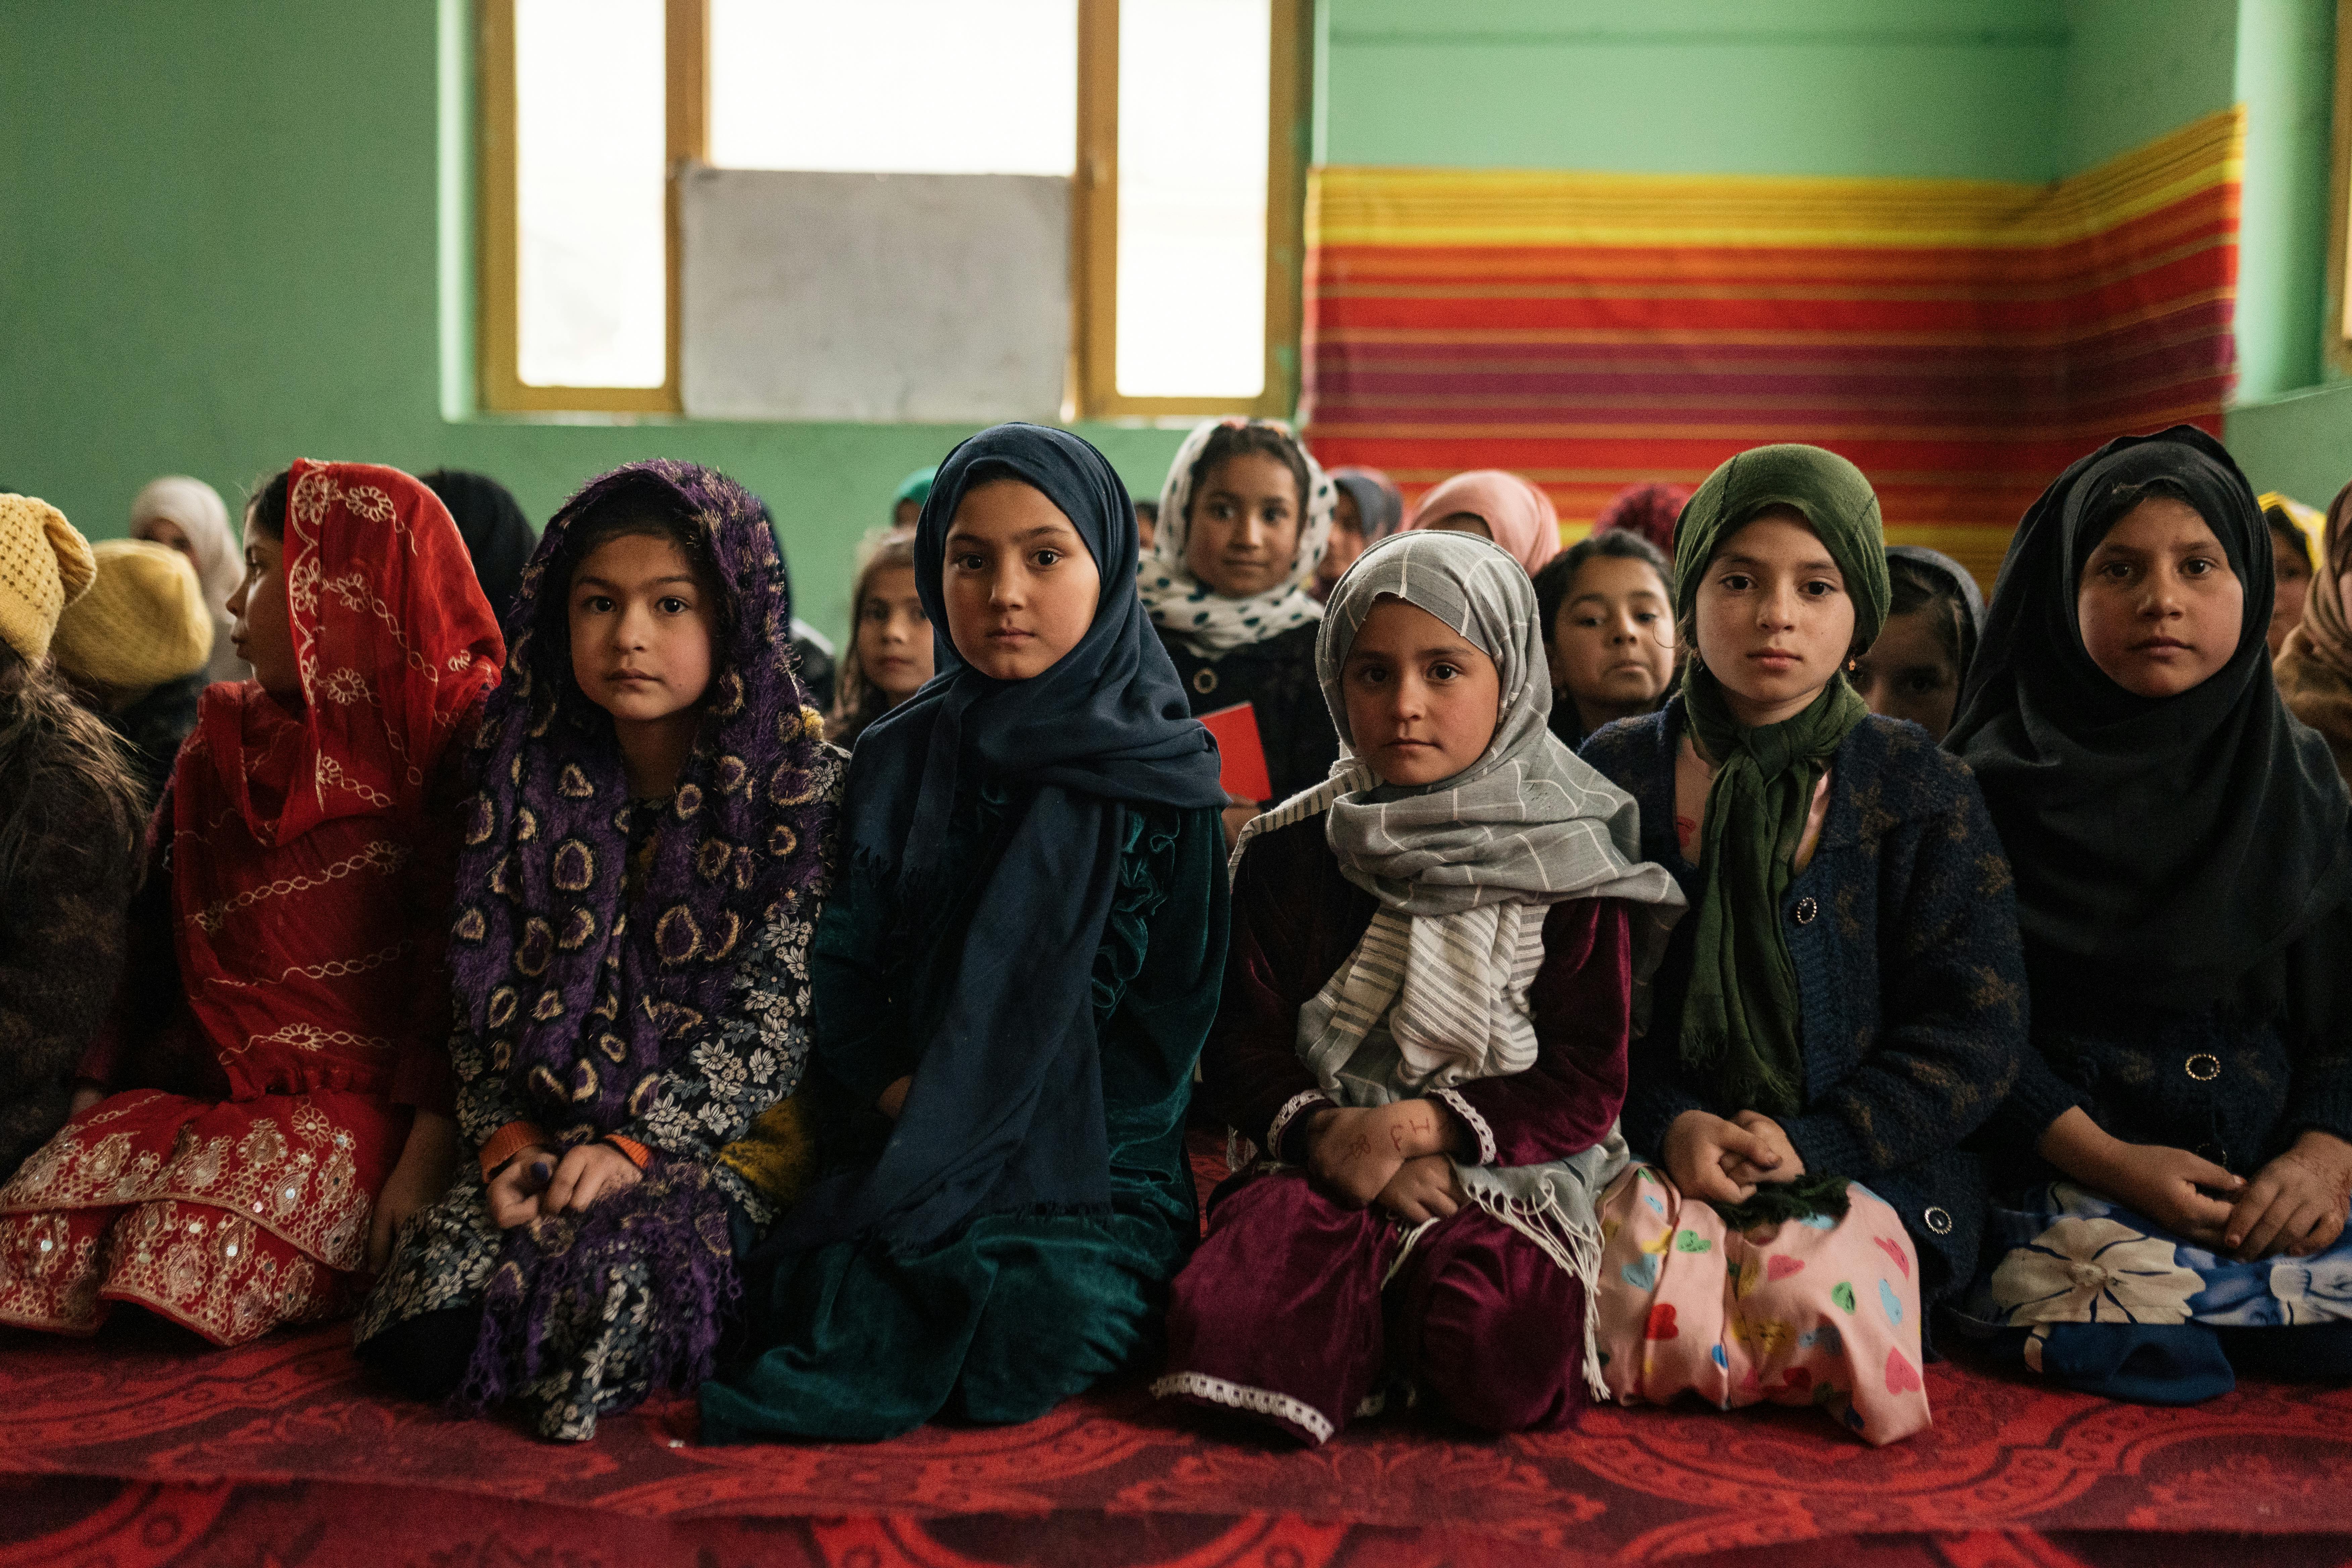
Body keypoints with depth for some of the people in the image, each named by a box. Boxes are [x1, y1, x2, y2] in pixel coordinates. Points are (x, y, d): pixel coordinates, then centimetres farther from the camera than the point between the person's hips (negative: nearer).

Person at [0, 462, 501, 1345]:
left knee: (205, 1248, -32)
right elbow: (154, 942, 18)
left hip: (363, 1106, -5)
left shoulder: (456, 743, -3)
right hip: (200, 1091, 5)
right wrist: (90, 1100, 8)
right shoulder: (222, 744, 17)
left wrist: (426, 1158, -21)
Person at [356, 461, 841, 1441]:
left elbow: (774, 1019, -8)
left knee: (610, 1288, -32)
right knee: (426, 1329, -21)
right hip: (551, 1140, 4)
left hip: (728, 1138, -3)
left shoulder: (802, 785, -2)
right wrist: (506, 1140, -9)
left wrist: (635, 1143, -17)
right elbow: (484, 1000, 7)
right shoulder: (529, 780, 9)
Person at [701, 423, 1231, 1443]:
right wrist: (902, 1102, -11)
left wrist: (1013, 1126, -9)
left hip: (1103, 1152, -1)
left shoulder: (1160, 775, 3)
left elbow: (1174, 1012, 0)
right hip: (912, 1147, 1)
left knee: (1044, 1309, -31)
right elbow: (843, 966, 7)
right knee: (846, 1295, -28)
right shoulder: (899, 761, 11)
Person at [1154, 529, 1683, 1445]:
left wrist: (1419, 1126, -15)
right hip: (1326, 1164, 2)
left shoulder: (1565, 860, 2)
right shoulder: (1291, 852, 8)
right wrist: (1329, 1136, -15)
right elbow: (1241, 1044, 5)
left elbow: (1588, 1080, -1)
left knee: (1503, 1369, -31)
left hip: (1504, 1175, -1)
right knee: (1219, 1326, -28)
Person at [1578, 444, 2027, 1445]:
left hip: (1863, 1164, 0)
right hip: (1649, 1153, 1)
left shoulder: (1922, 793, 5)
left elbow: (1975, 1026, 0)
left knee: (1823, 1303, -30)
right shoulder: (1613, 777, 5)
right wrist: (1666, 1126, -13)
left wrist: (1819, 1140, -11)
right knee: (1644, 1306, -28)